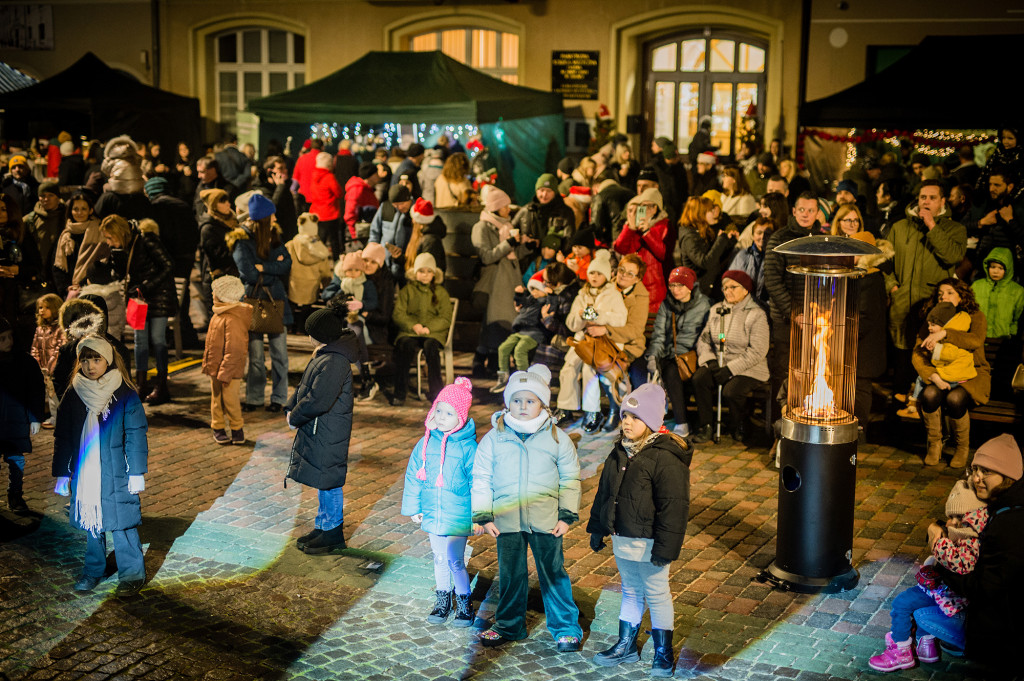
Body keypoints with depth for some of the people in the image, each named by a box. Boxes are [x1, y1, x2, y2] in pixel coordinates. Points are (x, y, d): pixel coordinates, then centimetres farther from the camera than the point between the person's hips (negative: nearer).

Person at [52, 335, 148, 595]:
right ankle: (93, 570, 28)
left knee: (122, 522, -2)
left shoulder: (125, 395, -7)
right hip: (84, 474, 4)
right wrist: (61, 474, 8)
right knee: (91, 522, 13)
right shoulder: (72, 396, 3)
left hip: (116, 475, -3)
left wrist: (136, 472, -6)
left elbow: (135, 435, -4)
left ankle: (132, 573, 11)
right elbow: (62, 437, 9)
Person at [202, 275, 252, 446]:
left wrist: (225, 374, -24)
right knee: (216, 399, 14)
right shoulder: (218, 314, 8)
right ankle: (218, 428, 25)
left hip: (230, 368, -9)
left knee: (229, 398, -1)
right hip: (215, 367, 9)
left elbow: (234, 351, -24)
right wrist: (207, 363, 21)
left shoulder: (233, 320, -23)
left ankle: (237, 429, 15)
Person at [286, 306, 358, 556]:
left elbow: (318, 400, -28)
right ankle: (323, 527, 30)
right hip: (316, 432, 10)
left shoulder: (334, 363, -24)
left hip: (328, 435, -10)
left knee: (328, 481, 0)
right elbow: (304, 386, 18)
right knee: (322, 482, 18)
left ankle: (333, 534, 11)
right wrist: (291, 408, 3)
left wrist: (295, 417, -13)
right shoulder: (322, 356, 9)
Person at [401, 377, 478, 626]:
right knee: (439, 559, 17)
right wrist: (413, 507, 9)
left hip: (458, 517, -4)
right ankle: (443, 599, 34)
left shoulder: (468, 447, -13)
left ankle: (464, 602, 17)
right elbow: (413, 476, 8)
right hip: (432, 516, 5)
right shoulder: (426, 443, -1)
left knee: (455, 561, -3)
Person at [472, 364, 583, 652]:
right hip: (506, 519, 1)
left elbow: (570, 479, 5)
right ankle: (508, 625, 28)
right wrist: (484, 516, 1)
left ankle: (566, 628, 20)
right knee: (510, 574, 12)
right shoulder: (494, 438, -1)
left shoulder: (557, 437, -1)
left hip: (546, 520, -1)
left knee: (553, 573, 6)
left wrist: (567, 515, 1)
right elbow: (481, 479, 5)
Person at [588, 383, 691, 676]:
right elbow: (604, 491, 18)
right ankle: (626, 645, 32)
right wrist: (597, 528, 18)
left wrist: (665, 547, -20)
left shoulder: (666, 458, -19)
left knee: (657, 595, 5)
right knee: (630, 591, 20)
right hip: (621, 539, 7)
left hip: (648, 542, -7)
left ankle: (663, 653, 18)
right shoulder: (621, 452, 7)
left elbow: (673, 506, -19)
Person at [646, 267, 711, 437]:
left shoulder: (704, 305, -1)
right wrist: (653, 355, -9)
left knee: (671, 370, -32)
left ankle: (682, 425, -27)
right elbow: (658, 335, 9)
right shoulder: (666, 305, 12)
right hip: (670, 356, 4)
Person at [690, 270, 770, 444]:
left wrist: (730, 369, -19)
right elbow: (703, 339, 12)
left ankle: (738, 426, 2)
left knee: (731, 392, -31)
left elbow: (757, 352, -14)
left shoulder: (756, 314, -8)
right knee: (699, 378, -25)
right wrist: (709, 360, -8)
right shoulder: (716, 311, 11)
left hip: (748, 369, -5)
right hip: (718, 365, 5)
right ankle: (705, 425, -11)